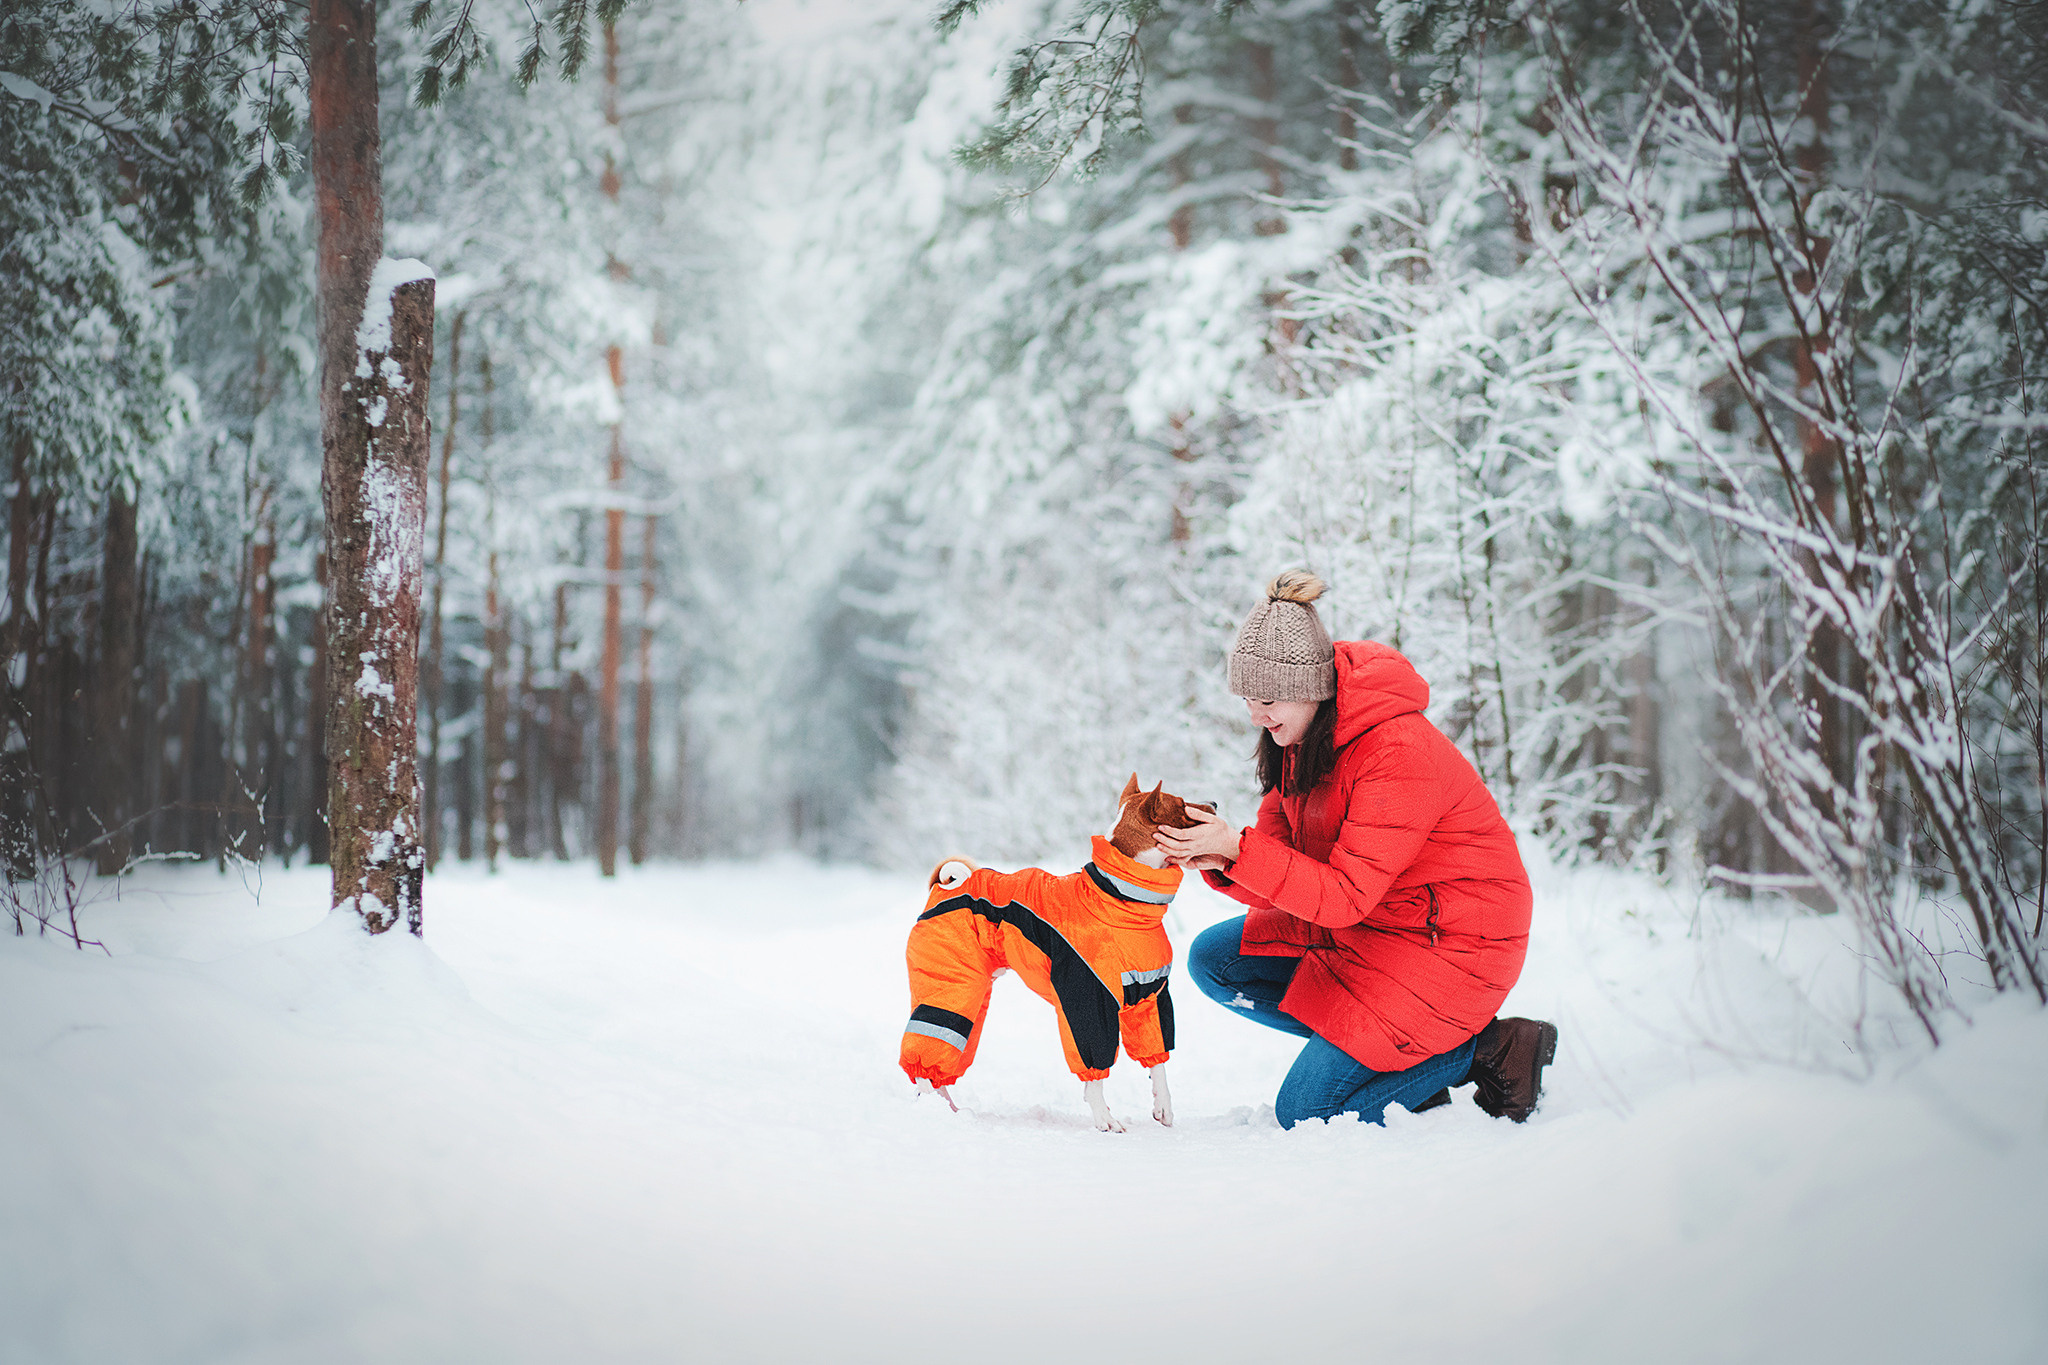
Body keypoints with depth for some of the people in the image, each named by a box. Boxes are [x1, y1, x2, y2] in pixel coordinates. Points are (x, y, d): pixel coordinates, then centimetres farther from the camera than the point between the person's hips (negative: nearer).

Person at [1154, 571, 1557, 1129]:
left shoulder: (1400, 751, -27)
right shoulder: (1298, 738, 0)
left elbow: (1346, 895, -27)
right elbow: (1281, 880, -1)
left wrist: (1239, 848, -32)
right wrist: (1220, 860, -21)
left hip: (1452, 937, -9)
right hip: (1364, 922, 9)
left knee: (1304, 1112, -13)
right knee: (1213, 961, 0)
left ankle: (1486, 1048, 1)